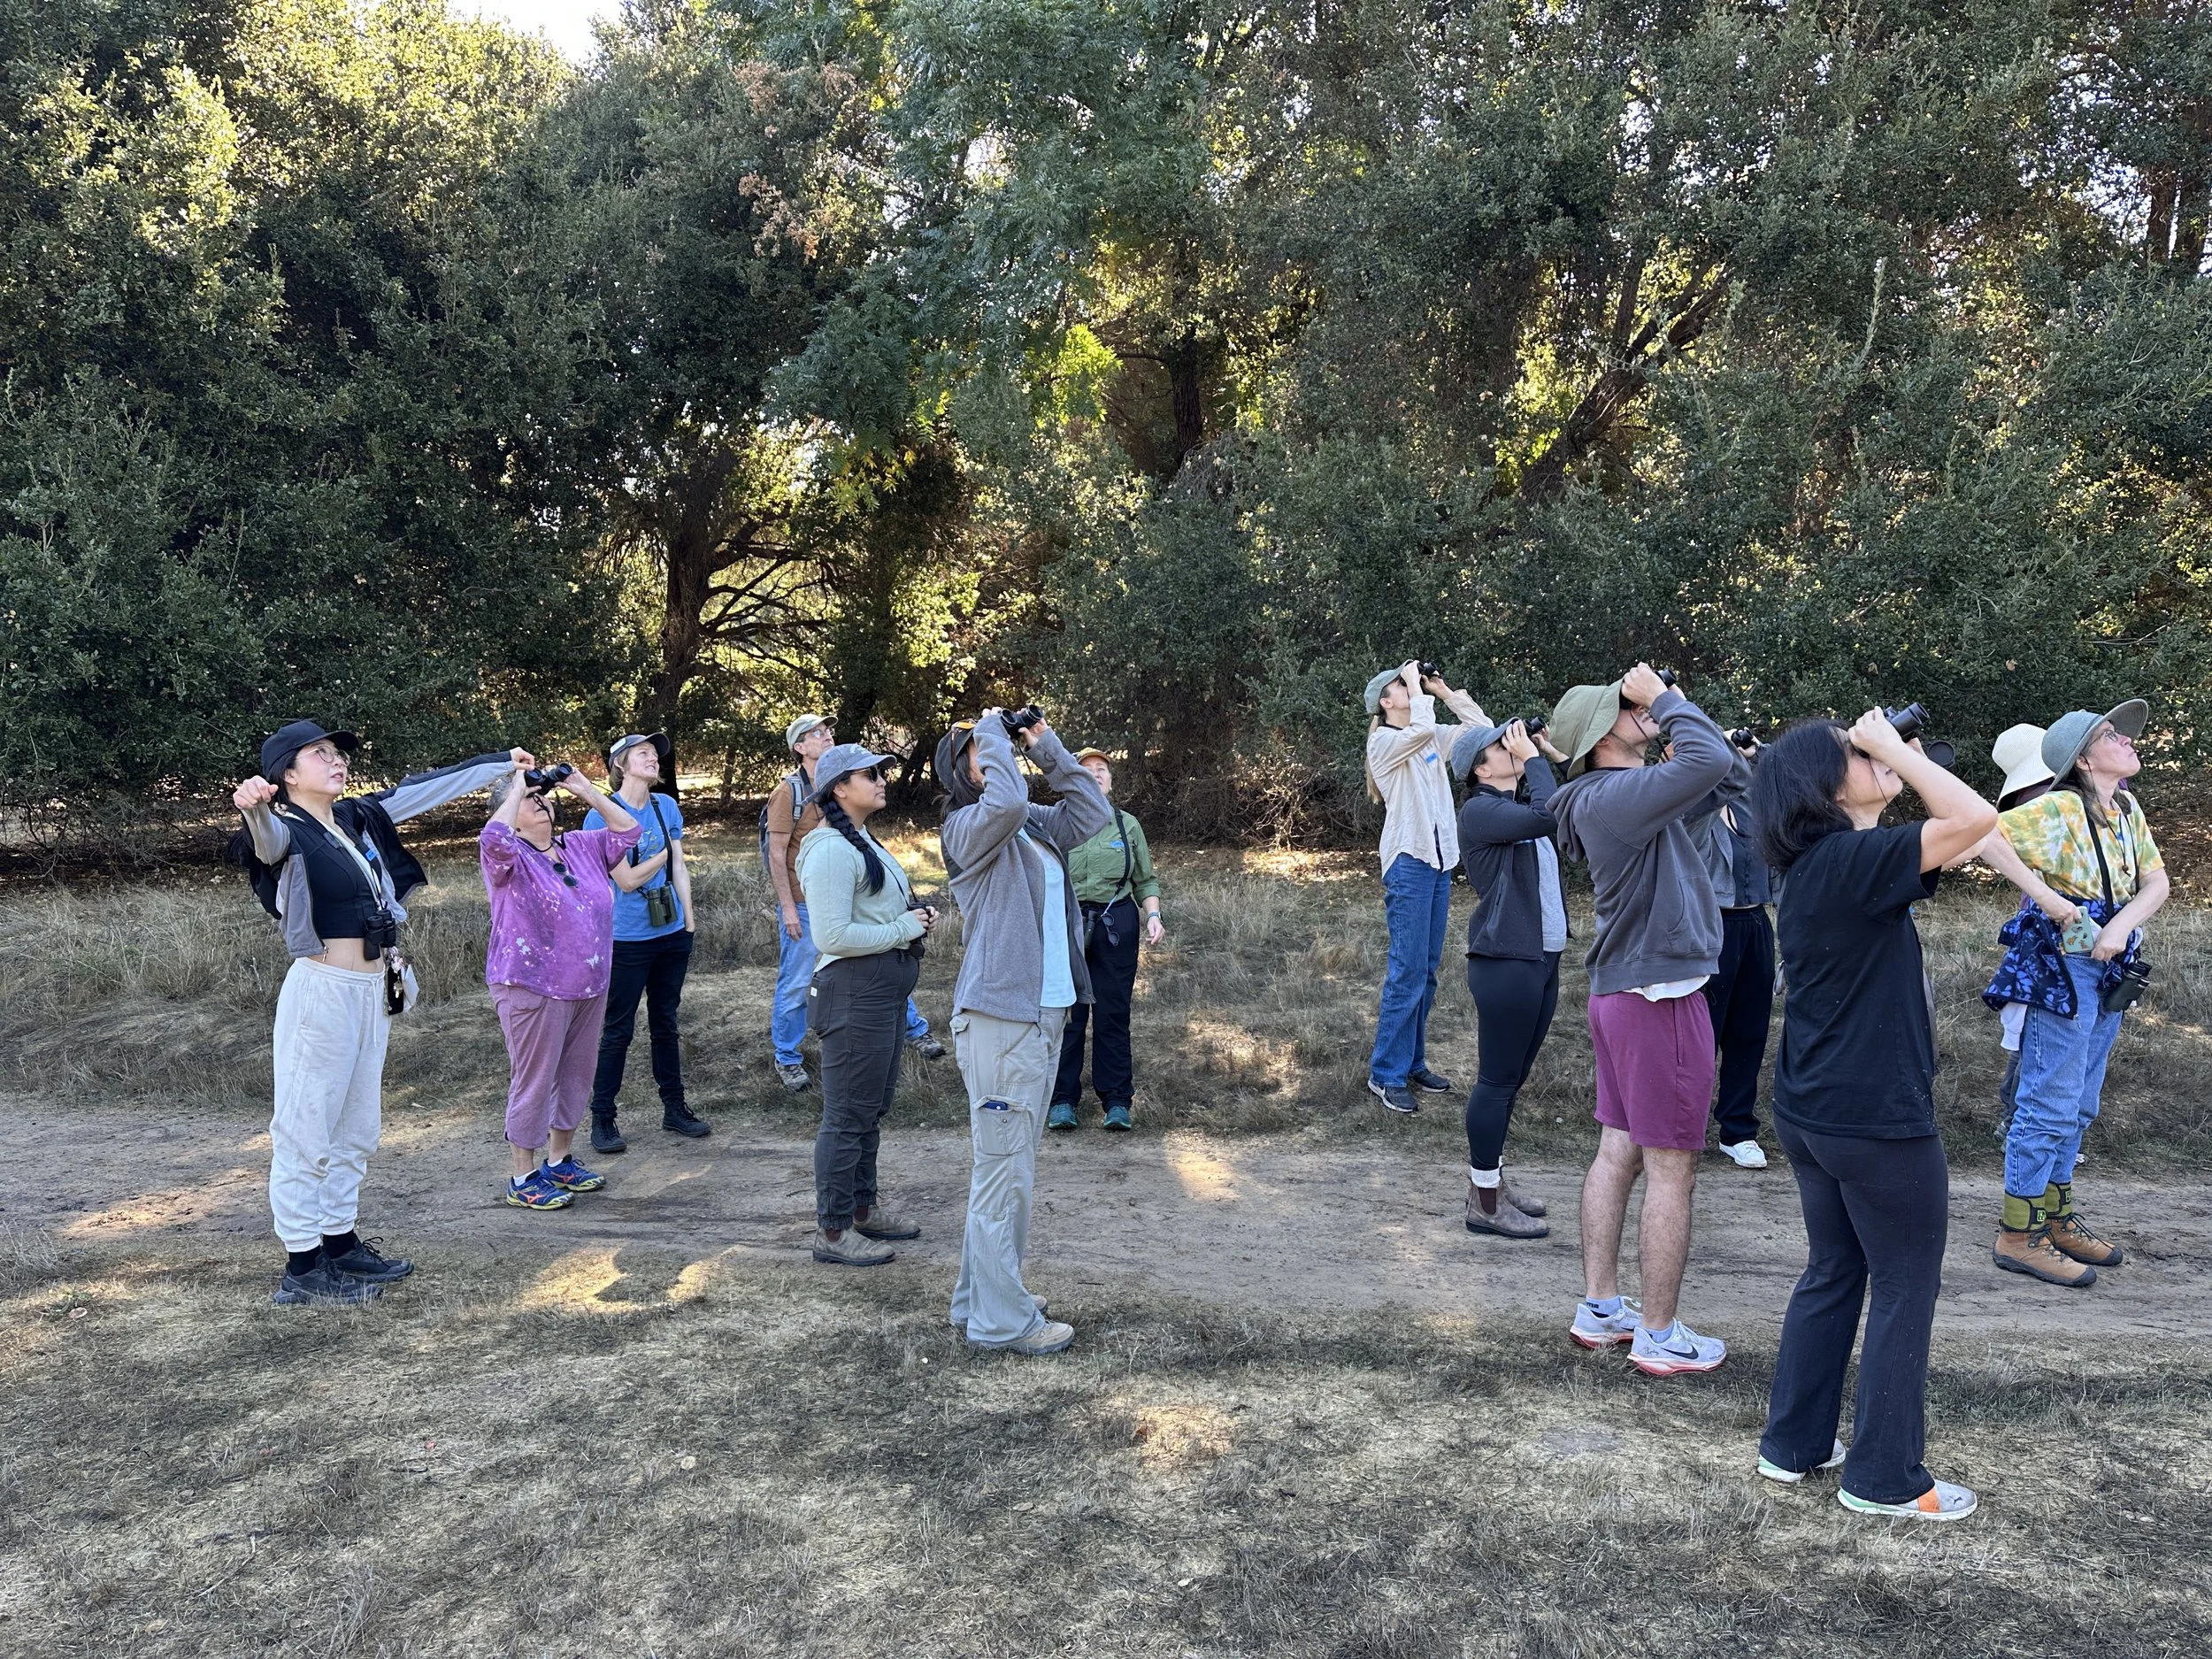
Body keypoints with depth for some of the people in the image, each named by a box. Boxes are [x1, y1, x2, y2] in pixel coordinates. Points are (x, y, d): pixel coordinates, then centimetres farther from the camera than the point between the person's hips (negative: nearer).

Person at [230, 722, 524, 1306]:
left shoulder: (359, 817, 10)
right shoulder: (288, 831, -11)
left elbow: (429, 786, 18)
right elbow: (267, 840, -35)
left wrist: (504, 763, 27)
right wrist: (253, 808, -59)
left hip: (373, 992, 9)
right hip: (322, 991, -8)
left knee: (357, 1127, 16)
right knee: (307, 1131, -2)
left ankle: (340, 1244, 27)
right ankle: (301, 1267, 5)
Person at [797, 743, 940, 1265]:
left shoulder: (862, 841, 15)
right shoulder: (831, 851, -17)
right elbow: (833, 935, -23)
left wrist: (916, 918, 8)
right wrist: (902, 929, -15)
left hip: (886, 990, 10)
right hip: (855, 991, -10)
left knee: (872, 1108, 20)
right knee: (848, 1114, -2)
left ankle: (863, 1209, 33)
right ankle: (832, 1232, 8)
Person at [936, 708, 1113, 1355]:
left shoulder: (1038, 829, 15)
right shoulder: (967, 828, -10)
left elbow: (1093, 808, 16)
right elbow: (1007, 801, -30)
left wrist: (1045, 745, 12)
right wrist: (992, 730, -14)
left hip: (1045, 1014, 9)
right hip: (999, 1018, -9)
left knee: (1013, 1167, 17)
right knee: (1004, 1170, -3)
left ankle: (981, 1297, 30)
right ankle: (1001, 1319, 7)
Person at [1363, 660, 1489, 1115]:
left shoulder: (1432, 738, 14)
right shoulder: (1384, 740, -7)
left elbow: (1483, 727, 12)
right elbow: (1421, 729, -26)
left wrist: (1444, 691, 7)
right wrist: (1417, 686, -11)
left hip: (1440, 859, 8)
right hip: (1409, 861, -8)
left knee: (1427, 970, 11)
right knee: (1408, 971, -9)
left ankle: (1412, 1064, 19)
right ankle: (1386, 1075, -2)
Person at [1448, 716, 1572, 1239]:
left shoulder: (1521, 806, 16)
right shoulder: (1480, 811, -12)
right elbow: (1549, 816, -25)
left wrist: (1558, 755, 7)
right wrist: (1534, 757, -14)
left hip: (1543, 959, 9)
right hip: (1505, 962, -9)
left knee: (1510, 1078, 15)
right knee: (1498, 1079, -3)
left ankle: (1490, 1178, 26)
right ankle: (1484, 1202, 5)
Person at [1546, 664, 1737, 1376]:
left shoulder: (1617, 794, 11)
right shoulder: (1614, 796, -19)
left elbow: (1708, 779, 17)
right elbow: (1712, 759, -31)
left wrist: (1666, 702, 9)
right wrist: (1667, 698, -15)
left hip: (1621, 995, 10)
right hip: (1662, 999, -10)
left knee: (1618, 1152, 15)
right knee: (1671, 1171, 0)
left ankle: (1599, 1309, 24)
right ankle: (1658, 1337, 10)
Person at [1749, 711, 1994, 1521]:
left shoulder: (1816, 865, 8)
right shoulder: (1853, 859, -21)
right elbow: (1975, 819, -28)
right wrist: (1896, 749, -19)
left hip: (1813, 1112, 9)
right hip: (1879, 1121, -9)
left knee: (1832, 1273, 20)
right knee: (1904, 1293, 7)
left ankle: (1793, 1443, 30)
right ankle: (1885, 1477, 19)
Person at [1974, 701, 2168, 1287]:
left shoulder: (2128, 810, 9)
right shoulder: (2060, 808, -16)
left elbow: (2157, 881, 5)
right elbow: (1988, 837, -28)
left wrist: (2122, 925, -14)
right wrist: (2047, 898, -26)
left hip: (2110, 970, 9)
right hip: (2061, 966, -9)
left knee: (2080, 1104, 16)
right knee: (2051, 1102, -6)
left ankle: (2056, 1214, 29)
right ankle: (2018, 1234, 2)